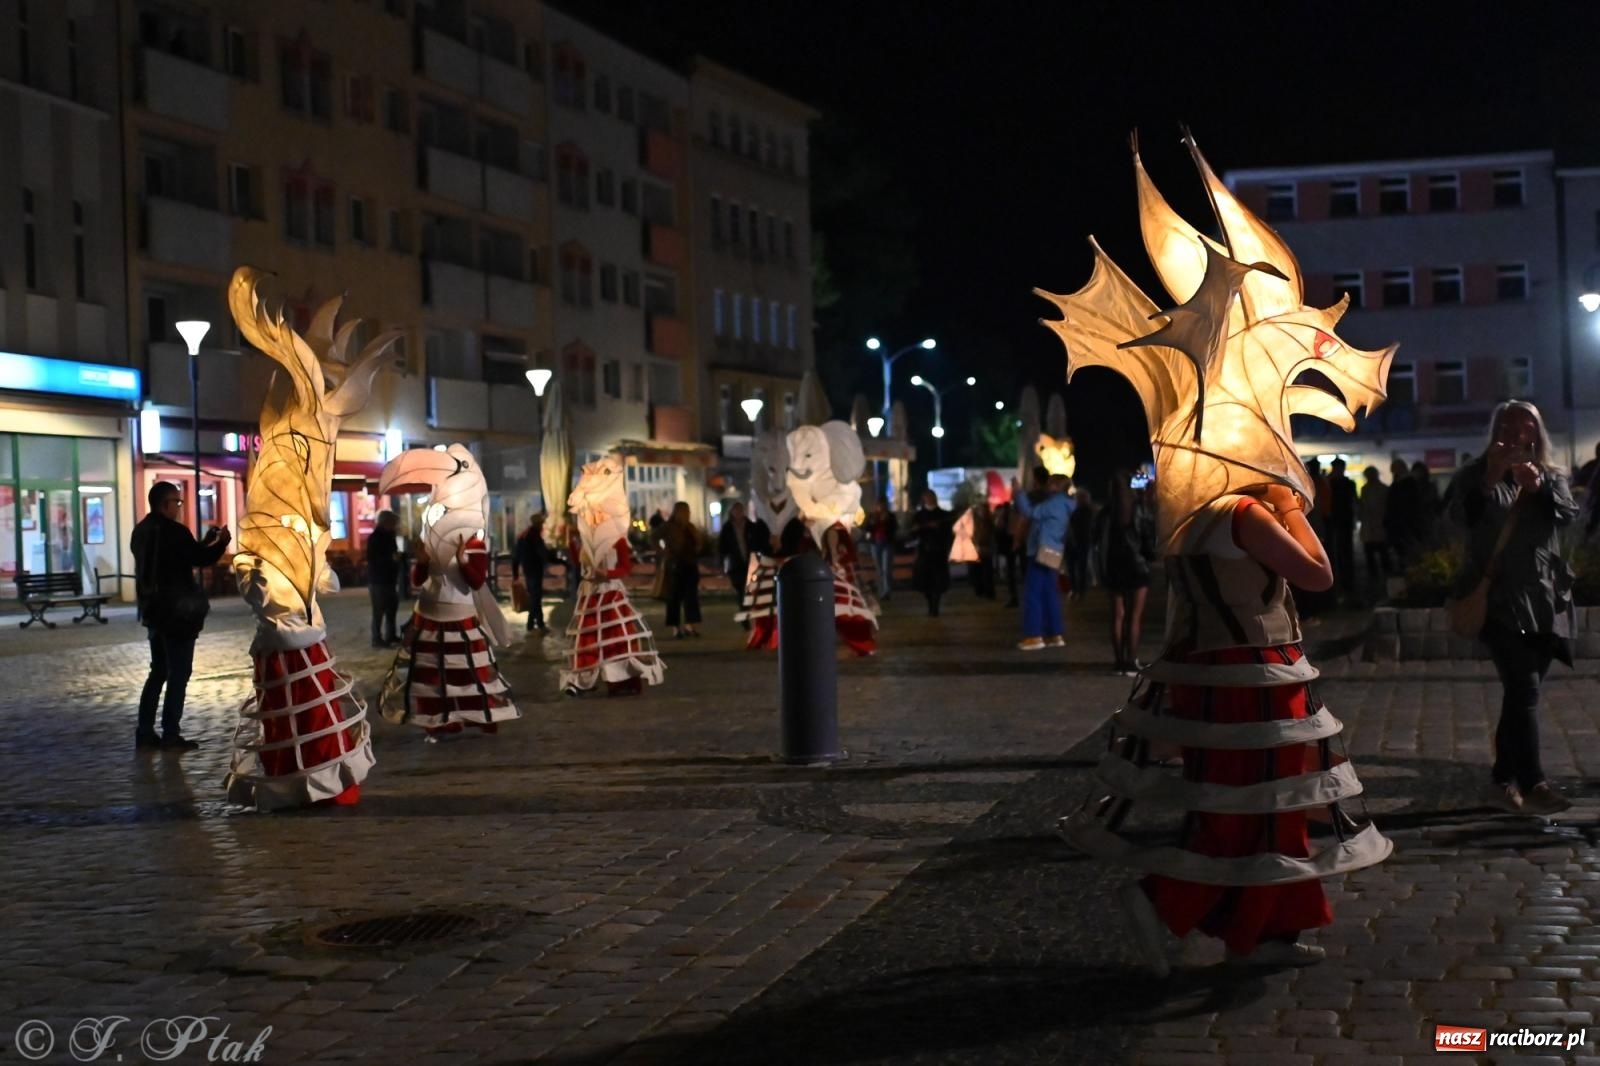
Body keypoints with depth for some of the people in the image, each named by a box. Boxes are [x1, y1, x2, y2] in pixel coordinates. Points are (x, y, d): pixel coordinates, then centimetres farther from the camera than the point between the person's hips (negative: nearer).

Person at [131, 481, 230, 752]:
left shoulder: (142, 531, 11)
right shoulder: (173, 531, -17)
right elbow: (201, 559, -14)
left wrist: (206, 541, 18)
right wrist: (221, 541, 0)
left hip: (154, 610, 9)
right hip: (177, 612, -8)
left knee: (159, 671, 14)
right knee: (179, 672, -3)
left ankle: (145, 733, 12)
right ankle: (171, 735, -3)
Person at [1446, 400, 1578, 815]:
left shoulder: (1552, 476, 14)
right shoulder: (1476, 475, 3)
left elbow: (1568, 513, -5)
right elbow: (1461, 517, -15)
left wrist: (1539, 487, -24)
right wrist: (1491, 480, -29)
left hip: (1543, 600, 5)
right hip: (1499, 598, -5)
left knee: (1520, 691, 8)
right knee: (1524, 688, -17)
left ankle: (1503, 780, 17)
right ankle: (1532, 783, -20)